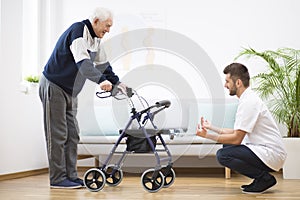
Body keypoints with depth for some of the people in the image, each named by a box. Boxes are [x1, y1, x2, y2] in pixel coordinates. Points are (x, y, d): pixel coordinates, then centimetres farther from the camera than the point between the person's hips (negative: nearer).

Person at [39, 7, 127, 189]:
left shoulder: (95, 38, 9)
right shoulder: (77, 31, -21)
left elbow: (103, 64, 16)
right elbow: (82, 62, -35)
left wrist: (116, 82, 5)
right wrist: (101, 80, -46)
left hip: (70, 91, 9)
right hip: (54, 87, -9)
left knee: (72, 134, 8)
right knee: (58, 134, -7)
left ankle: (71, 176, 14)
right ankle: (58, 179, -1)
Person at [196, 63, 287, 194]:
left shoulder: (249, 102, -17)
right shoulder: (247, 98, 15)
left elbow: (237, 138, -19)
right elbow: (237, 132, 19)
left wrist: (207, 135, -12)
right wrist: (211, 127, 21)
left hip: (271, 154, -11)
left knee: (223, 155, -19)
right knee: (227, 146, 21)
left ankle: (264, 178, -7)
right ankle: (261, 178, 14)